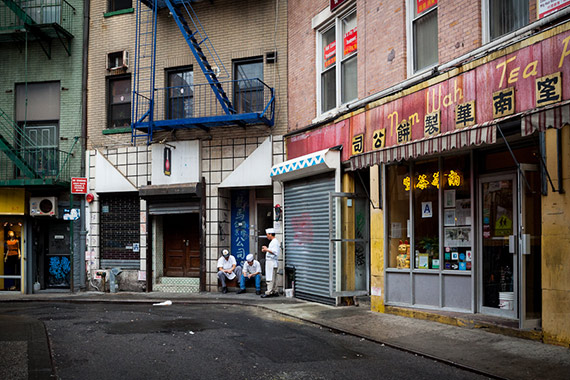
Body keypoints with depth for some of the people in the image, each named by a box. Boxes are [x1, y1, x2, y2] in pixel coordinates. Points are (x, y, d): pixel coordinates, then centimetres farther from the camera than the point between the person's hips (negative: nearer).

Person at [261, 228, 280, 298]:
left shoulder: (275, 242, -14)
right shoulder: (272, 241, 18)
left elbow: (275, 252, -22)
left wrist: (267, 249, -16)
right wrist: (266, 250, 12)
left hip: (272, 262, -11)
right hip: (270, 261, 11)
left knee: (270, 278, -10)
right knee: (273, 278, 12)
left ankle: (269, 292, -11)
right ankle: (275, 292, 15)